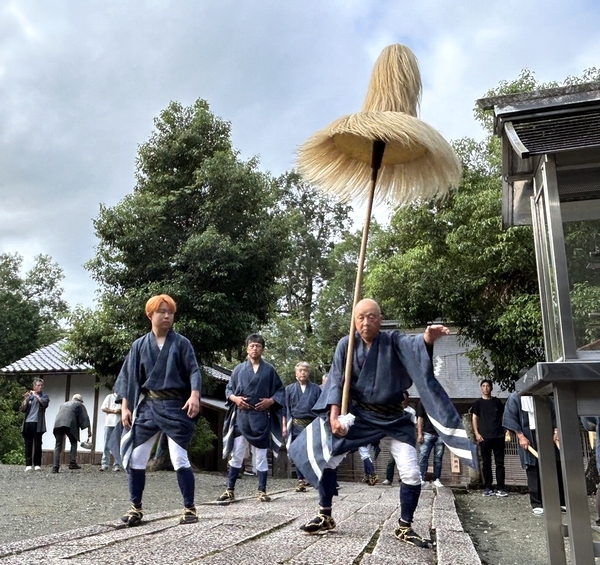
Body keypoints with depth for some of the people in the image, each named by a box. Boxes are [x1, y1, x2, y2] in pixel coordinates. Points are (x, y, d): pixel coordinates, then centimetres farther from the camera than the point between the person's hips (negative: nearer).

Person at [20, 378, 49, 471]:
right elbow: (22, 409, 5)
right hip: (27, 423, 2)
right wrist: (26, 399, -7)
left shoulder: (44, 396, 10)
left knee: (37, 444, -4)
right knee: (28, 444, 1)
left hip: (37, 423, -2)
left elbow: (45, 403, -12)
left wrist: (36, 395, -9)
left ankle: (37, 464, -1)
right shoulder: (28, 396, 15)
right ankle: (28, 464, 4)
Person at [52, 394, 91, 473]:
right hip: (70, 424, -4)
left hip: (57, 423, 4)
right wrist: (89, 431, 14)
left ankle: (55, 467, -1)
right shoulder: (79, 405, 22)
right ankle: (72, 463, 0)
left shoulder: (64, 404, 37)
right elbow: (85, 418, 13)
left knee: (58, 445, 7)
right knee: (73, 443, 11)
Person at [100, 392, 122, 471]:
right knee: (107, 445, -2)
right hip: (109, 423, 0)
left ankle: (116, 465, 1)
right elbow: (103, 408, 4)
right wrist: (113, 411, -9)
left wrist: (121, 411, -12)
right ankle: (104, 464, -1)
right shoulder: (110, 397, 12)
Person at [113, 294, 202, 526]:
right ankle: (136, 507, 18)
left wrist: (194, 395, -23)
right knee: (135, 458, 2)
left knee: (179, 459, -4)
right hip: (147, 405, 3)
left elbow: (194, 371, -6)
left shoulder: (181, 343, 1)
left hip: (175, 406, -3)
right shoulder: (139, 345, 8)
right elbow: (128, 377, 9)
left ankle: (189, 508, 9)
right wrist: (125, 407, 1)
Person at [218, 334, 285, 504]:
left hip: (261, 418, -1)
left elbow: (280, 390, 9)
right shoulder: (239, 369, 8)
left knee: (260, 455, 5)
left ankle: (262, 491, 13)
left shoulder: (269, 369, 5)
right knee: (236, 455, 2)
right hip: (241, 418, 1)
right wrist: (235, 398, -7)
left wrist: (271, 401, -8)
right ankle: (230, 490, 9)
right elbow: (228, 389, 13)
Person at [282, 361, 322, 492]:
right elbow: (285, 408, 8)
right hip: (296, 425, 0)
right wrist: (284, 425, 1)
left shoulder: (316, 389, 9)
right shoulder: (289, 389, 11)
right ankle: (301, 480, 5)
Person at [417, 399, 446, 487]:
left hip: (440, 434, 2)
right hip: (427, 433, -2)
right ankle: (422, 479, -6)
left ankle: (436, 479, 10)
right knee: (423, 456, -8)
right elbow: (420, 418, 1)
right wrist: (419, 434, -6)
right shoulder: (422, 402, 6)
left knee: (438, 458, 4)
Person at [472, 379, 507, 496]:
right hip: (484, 437, -1)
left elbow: (503, 416, 15)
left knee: (500, 463, 0)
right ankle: (488, 488, 8)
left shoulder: (497, 401, 11)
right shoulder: (478, 403, 7)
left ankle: (500, 488, 3)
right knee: (486, 463, 2)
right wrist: (476, 433, -5)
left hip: (498, 436, 1)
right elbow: (474, 418, 5)